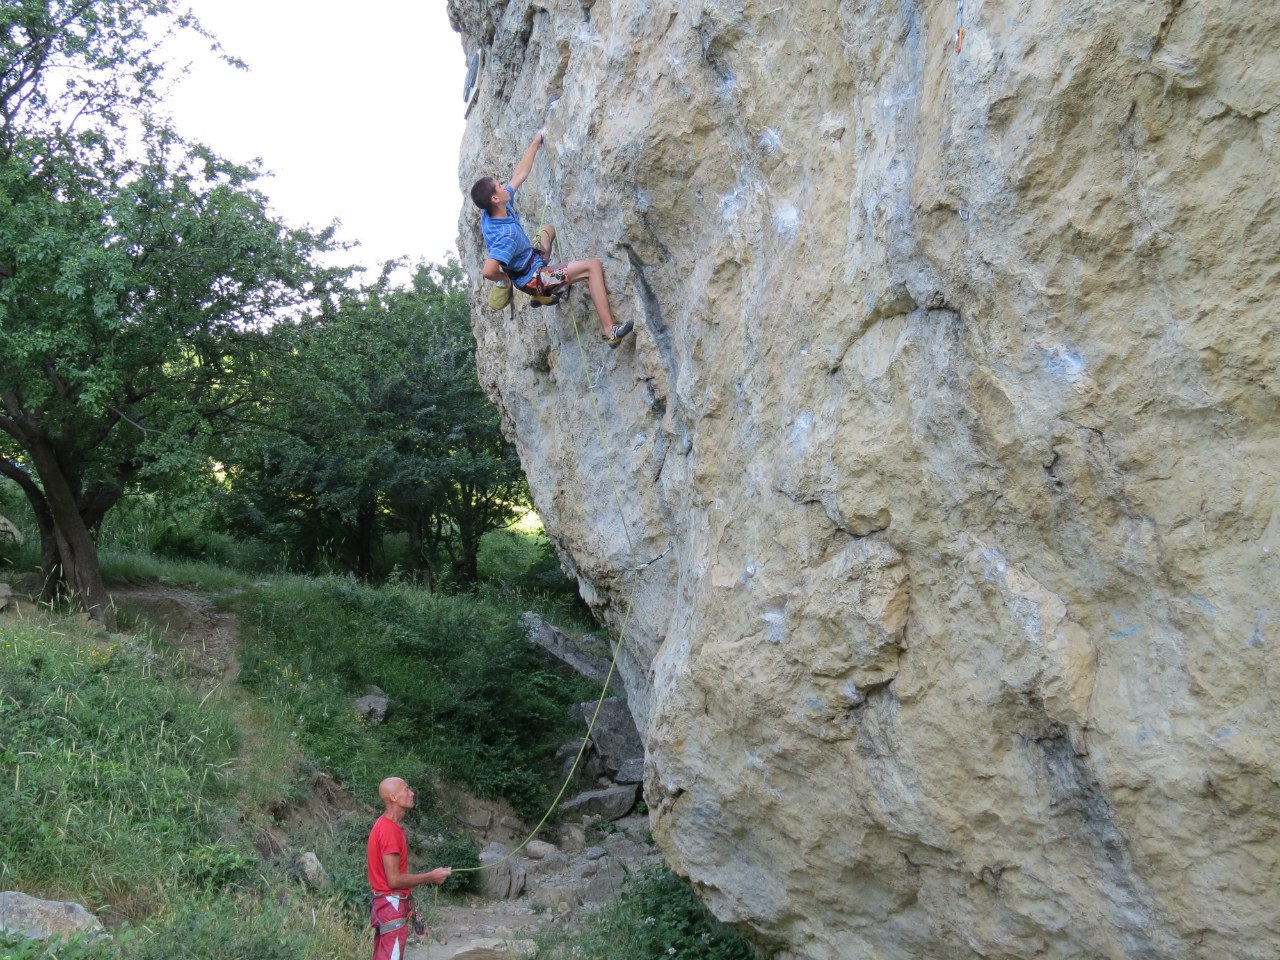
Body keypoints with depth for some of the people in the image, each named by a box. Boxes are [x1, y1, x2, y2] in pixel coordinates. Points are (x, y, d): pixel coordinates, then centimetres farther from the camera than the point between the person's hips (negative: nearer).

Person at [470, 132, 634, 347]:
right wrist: (506, 279, -22)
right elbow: (488, 271, -44)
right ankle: (610, 330, -22)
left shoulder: (491, 212, -11)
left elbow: (520, 174, 1)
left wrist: (535, 144, 5)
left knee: (547, 228, 32)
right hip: (533, 279, -9)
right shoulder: (507, 234, -36)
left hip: (529, 263, 9)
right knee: (594, 265, -14)